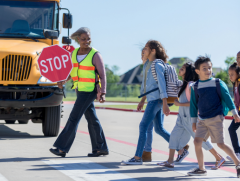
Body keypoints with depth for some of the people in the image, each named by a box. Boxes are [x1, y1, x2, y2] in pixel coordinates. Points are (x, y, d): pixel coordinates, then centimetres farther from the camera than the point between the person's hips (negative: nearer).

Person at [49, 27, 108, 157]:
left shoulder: (95, 55, -11)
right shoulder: (74, 53, 7)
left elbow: (103, 76, -10)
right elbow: (71, 72, 15)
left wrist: (102, 93, -19)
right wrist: (63, 81, -3)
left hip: (89, 91, -7)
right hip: (80, 90, 7)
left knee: (74, 118, -9)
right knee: (91, 119, 12)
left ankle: (62, 148, -6)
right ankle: (101, 148, 20)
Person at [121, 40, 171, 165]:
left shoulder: (158, 65, -12)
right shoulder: (147, 65, 15)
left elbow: (162, 84, -19)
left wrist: (165, 104, -24)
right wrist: (142, 101, 24)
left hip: (156, 100, -9)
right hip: (151, 99, 9)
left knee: (143, 126, -10)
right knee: (159, 129, 11)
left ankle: (137, 158, -10)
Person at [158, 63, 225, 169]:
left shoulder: (190, 85, -17)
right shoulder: (184, 84, 10)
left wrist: (180, 104, -20)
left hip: (190, 116, -9)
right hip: (182, 116, 9)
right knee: (174, 135, 3)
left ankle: (219, 158, 6)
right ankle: (170, 161, 5)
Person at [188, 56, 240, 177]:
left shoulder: (218, 83, -2)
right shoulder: (195, 87, 6)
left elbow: (227, 98, 1)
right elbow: (193, 104, 13)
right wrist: (193, 121, 14)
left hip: (216, 118, -4)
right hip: (202, 119, 4)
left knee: (220, 144, -5)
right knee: (197, 141, -7)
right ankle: (201, 168, 6)